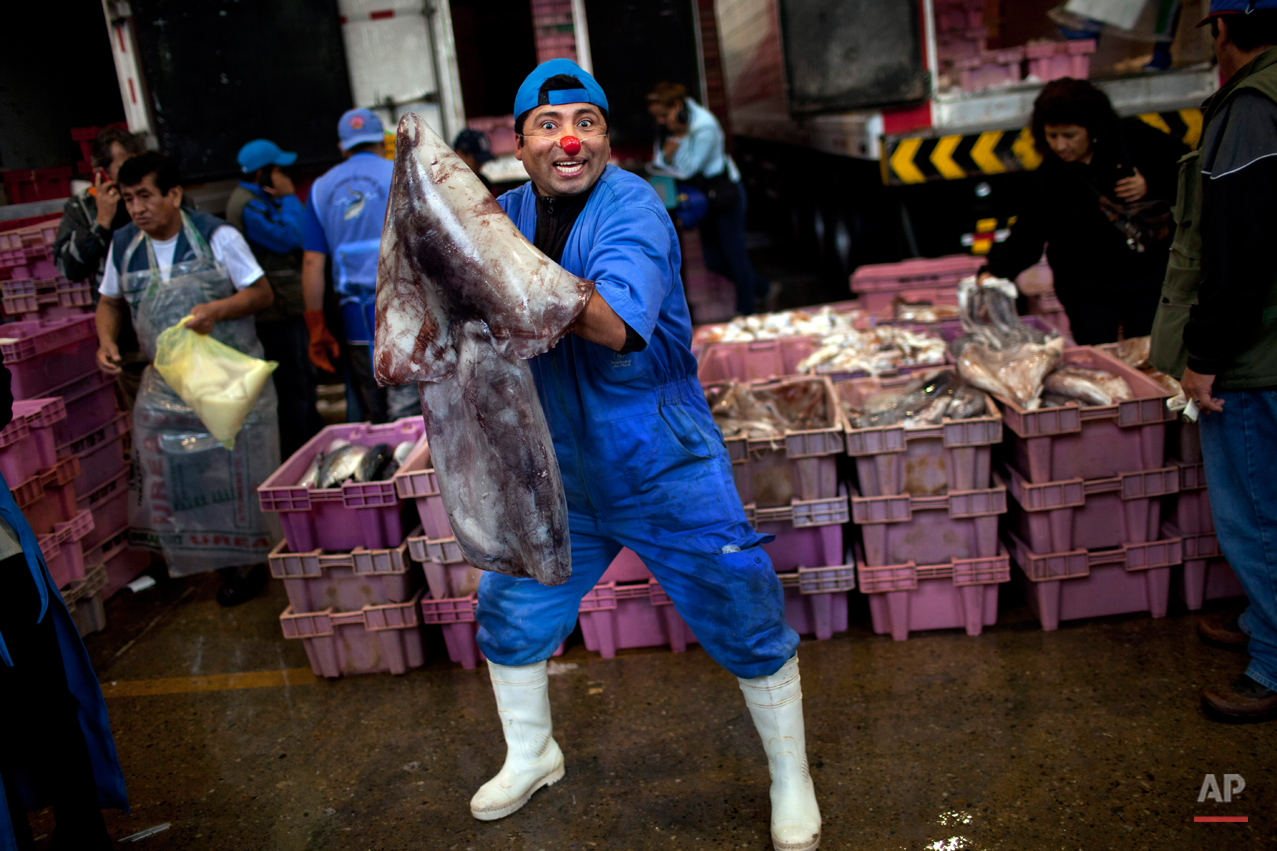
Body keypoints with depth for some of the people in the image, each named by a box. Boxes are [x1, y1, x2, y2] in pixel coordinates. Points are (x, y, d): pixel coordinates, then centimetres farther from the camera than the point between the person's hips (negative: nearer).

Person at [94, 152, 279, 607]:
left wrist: (217, 309, -25)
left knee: (237, 475, 3)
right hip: (167, 386, 4)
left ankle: (246, 560, 17)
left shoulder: (216, 237, -11)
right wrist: (106, 340, -4)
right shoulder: (123, 245, 2)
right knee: (172, 481, 6)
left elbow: (263, 293, -8)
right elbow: (110, 301, 16)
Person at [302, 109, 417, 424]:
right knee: (407, 414, -5)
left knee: (376, 418, 12)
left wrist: (316, 327, 9)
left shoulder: (321, 188, 12)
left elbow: (312, 263, 8)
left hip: (356, 318, 4)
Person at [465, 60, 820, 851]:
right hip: (557, 469, 6)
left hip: (665, 467, -5)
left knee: (745, 622, 1)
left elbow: (613, 324, -37)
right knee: (509, 612, 15)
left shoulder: (632, 207, -19)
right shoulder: (510, 211, 1)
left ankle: (791, 779, 27)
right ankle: (531, 757, 43)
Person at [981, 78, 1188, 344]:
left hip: (1150, 276, 0)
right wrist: (995, 272, -24)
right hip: (1088, 290, 0)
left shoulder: (1134, 138, -7)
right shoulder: (1047, 177, -6)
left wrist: (1150, 185, -16)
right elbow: (1025, 237, -8)